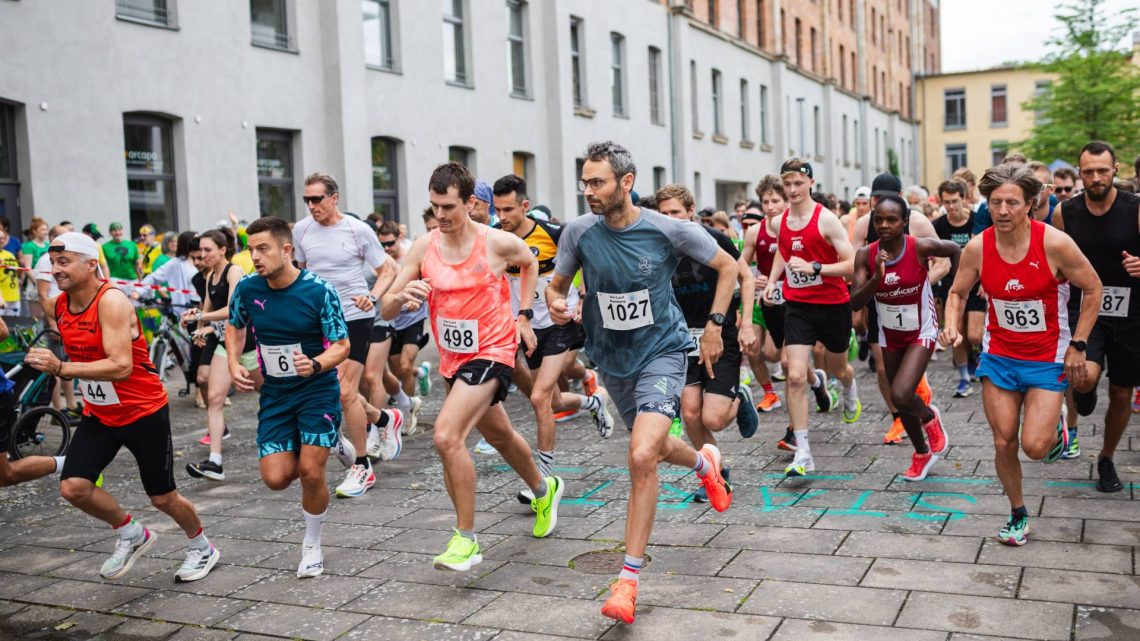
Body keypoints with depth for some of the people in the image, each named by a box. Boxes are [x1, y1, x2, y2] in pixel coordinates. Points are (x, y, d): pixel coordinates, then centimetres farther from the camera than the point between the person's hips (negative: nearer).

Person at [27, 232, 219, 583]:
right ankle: (132, 535, 14)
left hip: (144, 412, -6)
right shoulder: (61, 305, 1)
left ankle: (202, 548, 33)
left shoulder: (111, 301, -22)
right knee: (73, 487, -12)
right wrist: (56, 367, 3)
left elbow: (121, 367, -31)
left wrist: (61, 367, -33)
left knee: (163, 498, 5)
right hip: (98, 415, 7)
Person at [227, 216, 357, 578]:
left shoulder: (320, 291, -17)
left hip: (317, 389, -4)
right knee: (277, 478, -5)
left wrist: (316, 364, -30)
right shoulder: (247, 289, -5)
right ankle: (331, 444, 27)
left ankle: (312, 546, 15)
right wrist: (234, 364, -1)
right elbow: (235, 327, 16)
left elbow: (341, 346, -11)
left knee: (310, 472, -12)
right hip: (274, 394, 4)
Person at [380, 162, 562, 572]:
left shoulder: (498, 243, -13)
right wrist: (401, 297, -28)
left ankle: (466, 539, -10)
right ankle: (543, 491, 53)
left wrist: (522, 316, 7)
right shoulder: (423, 248, -5)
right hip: (452, 357, 6)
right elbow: (386, 312, -6)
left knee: (447, 435, -23)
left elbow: (530, 263, 12)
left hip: (491, 352, -6)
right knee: (499, 435, 24)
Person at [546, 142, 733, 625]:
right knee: (655, 447, 21)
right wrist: (556, 306, -19)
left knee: (642, 456, -21)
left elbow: (727, 266, 0)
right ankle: (705, 463, 58)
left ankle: (629, 577, -9)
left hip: (661, 351, -4)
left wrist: (714, 326, -5)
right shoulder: (579, 232, -9)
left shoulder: (668, 229, -15)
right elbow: (556, 285, 5)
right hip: (611, 357, 4)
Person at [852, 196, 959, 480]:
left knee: (901, 396, -21)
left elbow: (955, 250, -1)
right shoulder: (866, 255, -14)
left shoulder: (920, 247, -22)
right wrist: (877, 278, -34)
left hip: (921, 332, -4)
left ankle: (930, 417, 15)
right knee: (900, 401, 14)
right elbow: (855, 303, -20)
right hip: (890, 334, 4)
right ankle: (923, 454, 41)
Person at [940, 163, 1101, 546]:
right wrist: (951, 327, -13)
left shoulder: (1055, 244, -19)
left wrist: (1077, 345, -7)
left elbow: (1092, 289, -6)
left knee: (1034, 447, -11)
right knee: (1004, 443, 5)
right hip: (999, 356, 3)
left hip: (1048, 358, -2)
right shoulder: (977, 248, -10)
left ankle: (1056, 426, 26)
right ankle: (1018, 513, 27)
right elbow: (958, 292, 6)